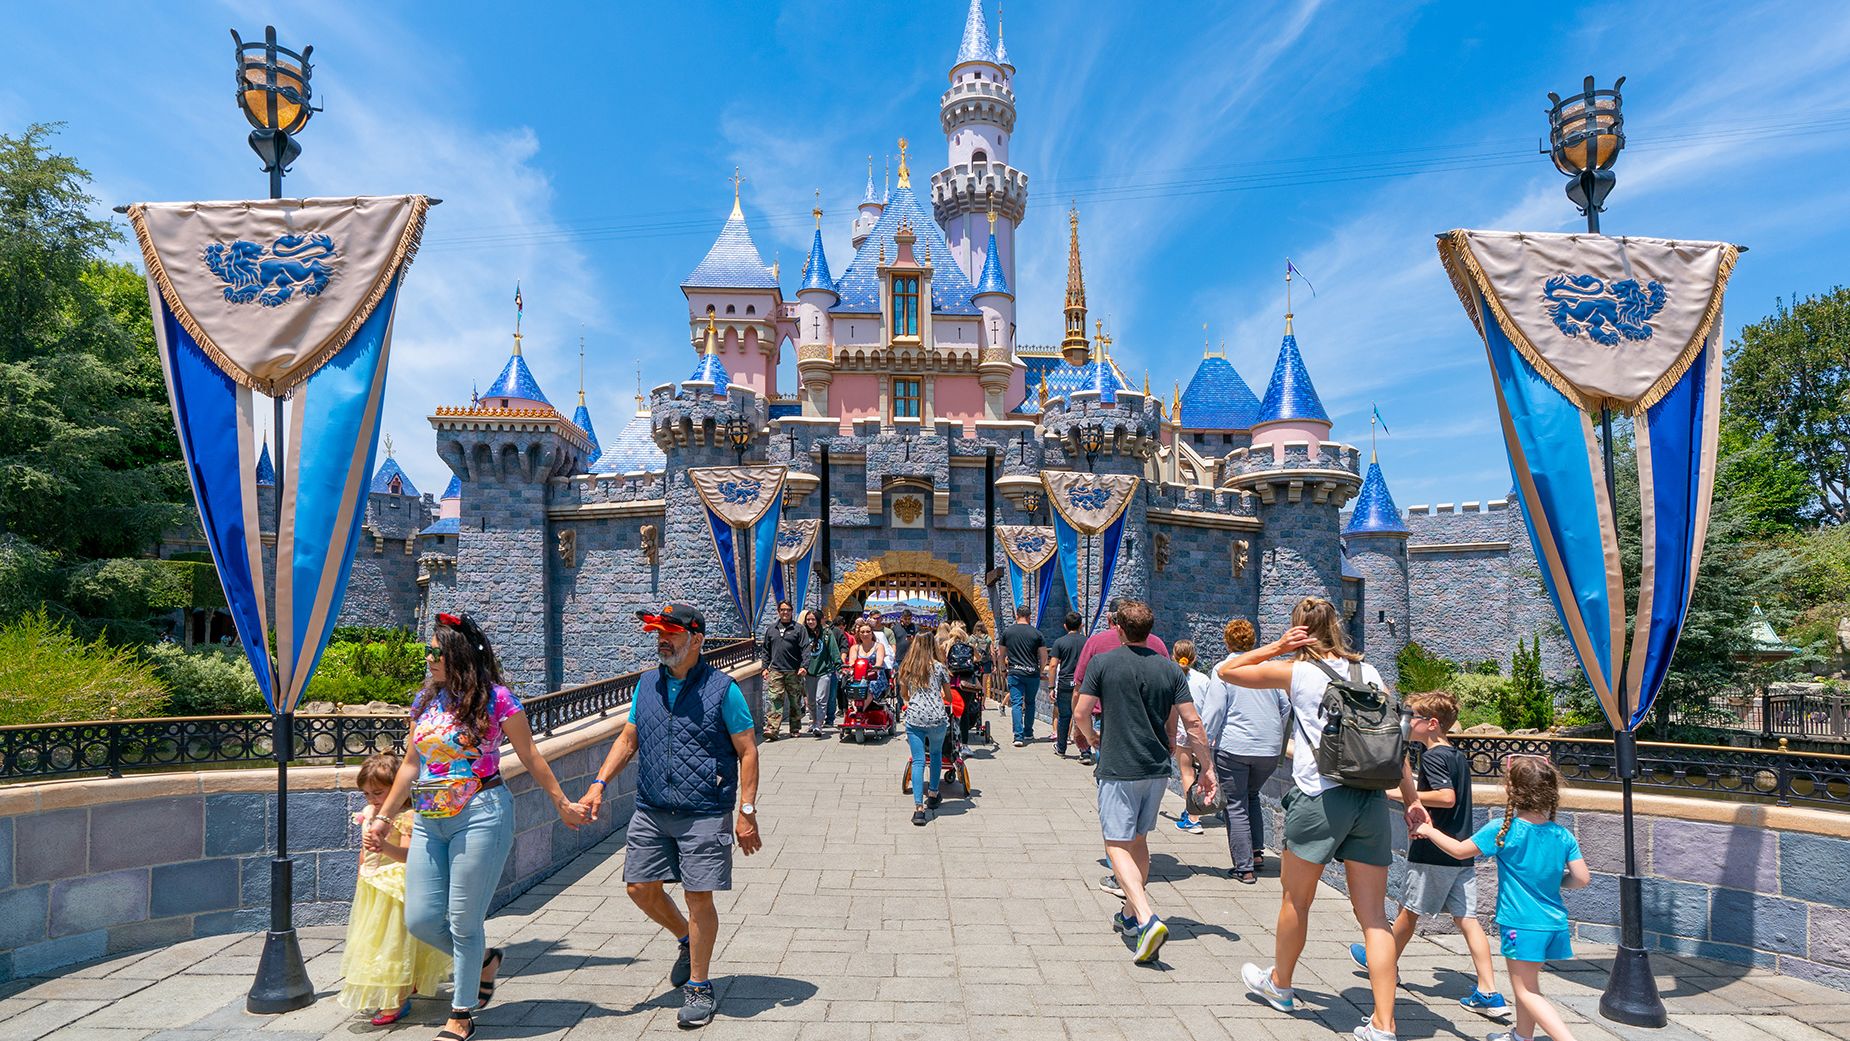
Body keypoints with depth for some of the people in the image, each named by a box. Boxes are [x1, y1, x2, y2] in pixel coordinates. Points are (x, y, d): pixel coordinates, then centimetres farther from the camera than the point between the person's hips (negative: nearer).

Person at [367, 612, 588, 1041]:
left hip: (480, 817, -6)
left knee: (464, 921, 1)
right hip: (429, 823, 6)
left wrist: (561, 803, 3)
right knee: (420, 920, 6)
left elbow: (531, 758, -2)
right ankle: (483, 960, 34)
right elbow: (410, 765, 17)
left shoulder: (496, 699, -8)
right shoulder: (425, 700, 9)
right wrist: (384, 818, 16)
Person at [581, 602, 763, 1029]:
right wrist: (600, 783, 1)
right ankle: (687, 941, 37)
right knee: (640, 886, 10)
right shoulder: (647, 685, 7)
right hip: (651, 812, 6)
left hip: (704, 815, -5)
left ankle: (699, 987, 19)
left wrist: (746, 811, -11)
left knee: (699, 898, 0)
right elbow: (628, 739, 15)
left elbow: (747, 750, -7)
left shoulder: (722, 689, -9)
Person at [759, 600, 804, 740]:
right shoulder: (770, 629, 12)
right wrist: (765, 667, 8)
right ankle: (772, 729, -13)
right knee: (775, 700, -8)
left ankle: (795, 729, 19)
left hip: (794, 671, -1)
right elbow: (765, 649, 16)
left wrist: (803, 666, -11)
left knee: (795, 701, 8)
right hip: (776, 670, 1)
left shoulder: (798, 628, 4)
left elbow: (804, 649, -1)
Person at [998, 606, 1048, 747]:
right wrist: (1040, 671, 17)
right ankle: (1028, 733, 24)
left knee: (1017, 703, -2)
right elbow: (1044, 657, 2)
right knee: (1030, 703, 17)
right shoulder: (1037, 633, 1)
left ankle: (1018, 736, -12)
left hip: (1015, 673, -1)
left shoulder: (1007, 632, 3)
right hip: (1032, 673, 1)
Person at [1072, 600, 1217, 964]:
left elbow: (1081, 712, -7)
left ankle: (1147, 920, -19)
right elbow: (1192, 722, 0)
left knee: (1117, 844, -1)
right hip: (1157, 769, 5)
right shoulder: (1170, 669, 2)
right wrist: (1206, 769, 7)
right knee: (1139, 840, 19)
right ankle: (1131, 914, 31)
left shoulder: (1103, 663, -8)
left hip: (1119, 769, -5)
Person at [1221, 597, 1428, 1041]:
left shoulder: (1295, 671, -1)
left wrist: (1275, 647, 5)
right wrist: (1411, 799, 11)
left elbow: (1224, 671, 8)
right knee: (1373, 916, 8)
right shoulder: (1370, 673, 10)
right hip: (1372, 800, 4)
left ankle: (1279, 984, 36)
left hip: (1319, 798, -4)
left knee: (1296, 900, 16)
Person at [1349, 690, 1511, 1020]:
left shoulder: (1431, 756, -14)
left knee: (1410, 909, 9)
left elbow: (1447, 797, -26)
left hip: (1434, 852, -8)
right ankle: (1490, 995, 1)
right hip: (1462, 851, 8)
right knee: (1466, 918, 5)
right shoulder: (1459, 756, 12)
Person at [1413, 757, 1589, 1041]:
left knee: (1526, 991, 4)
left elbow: (1459, 850, -5)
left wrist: (1430, 831, 11)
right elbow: (1582, 879, -3)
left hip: (1521, 925, -6)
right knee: (1528, 983, 24)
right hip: (1554, 923, 6)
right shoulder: (1563, 836, -3)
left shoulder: (1502, 830, -16)